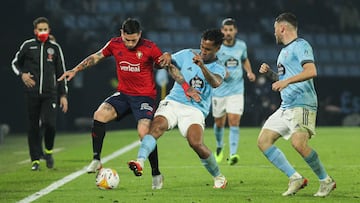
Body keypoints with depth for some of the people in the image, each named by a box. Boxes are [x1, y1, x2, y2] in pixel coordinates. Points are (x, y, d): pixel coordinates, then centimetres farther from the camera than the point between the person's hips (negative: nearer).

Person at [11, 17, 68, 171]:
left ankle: (48, 151, 10)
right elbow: (15, 63, 17)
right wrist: (22, 74, -4)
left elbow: (61, 72, 11)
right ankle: (36, 160, 10)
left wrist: (63, 95, 6)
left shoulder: (54, 48, 7)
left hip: (50, 93, 0)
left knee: (50, 123, -16)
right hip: (32, 93, 0)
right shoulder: (28, 46, 4)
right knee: (33, 127, 0)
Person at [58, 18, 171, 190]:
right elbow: (96, 57, 13)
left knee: (144, 132, -20)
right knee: (100, 114, -20)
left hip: (144, 96, -4)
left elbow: (167, 66, -1)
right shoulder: (115, 44, 0)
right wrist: (75, 70, 9)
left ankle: (156, 174, -2)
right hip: (123, 93, 4)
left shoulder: (150, 48, -10)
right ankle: (96, 160, -10)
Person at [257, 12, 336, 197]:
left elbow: (311, 71, -22)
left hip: (302, 105, -10)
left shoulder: (300, 45, -6)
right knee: (263, 141, 0)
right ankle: (295, 178, 0)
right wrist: (270, 73, 17)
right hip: (286, 106, 10)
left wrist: (286, 81, -28)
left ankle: (326, 181, -10)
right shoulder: (284, 50, 24)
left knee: (298, 143, -27)